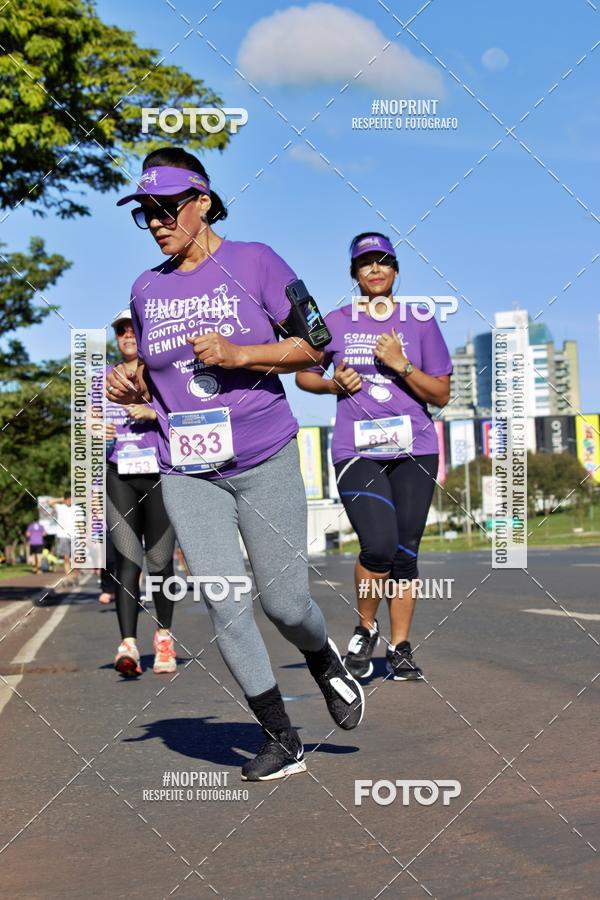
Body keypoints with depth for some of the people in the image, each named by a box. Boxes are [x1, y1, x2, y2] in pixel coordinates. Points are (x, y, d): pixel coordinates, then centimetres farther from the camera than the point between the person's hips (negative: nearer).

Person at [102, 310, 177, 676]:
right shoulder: (104, 378, 17)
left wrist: (154, 413, -15)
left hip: (160, 474, -2)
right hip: (118, 476, 2)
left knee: (160, 561, 2)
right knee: (127, 560, -9)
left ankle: (164, 637, 19)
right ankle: (129, 645, -18)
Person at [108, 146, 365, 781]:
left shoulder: (254, 263, -3)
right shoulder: (147, 289, 9)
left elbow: (313, 347, -3)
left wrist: (240, 354, -17)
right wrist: (129, 387, -2)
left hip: (265, 462, -3)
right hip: (186, 473, 3)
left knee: (284, 604, 1)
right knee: (225, 607, -3)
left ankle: (324, 662, 37)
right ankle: (281, 741, 12)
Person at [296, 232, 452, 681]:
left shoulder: (420, 322, 8)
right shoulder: (335, 323, 9)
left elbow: (442, 395, 5)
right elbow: (303, 374, 21)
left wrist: (402, 365, -10)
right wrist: (334, 383, 0)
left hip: (414, 450, 2)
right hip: (357, 452, -1)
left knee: (405, 553, 2)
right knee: (379, 547, -18)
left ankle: (400, 649, 15)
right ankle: (365, 628, 8)